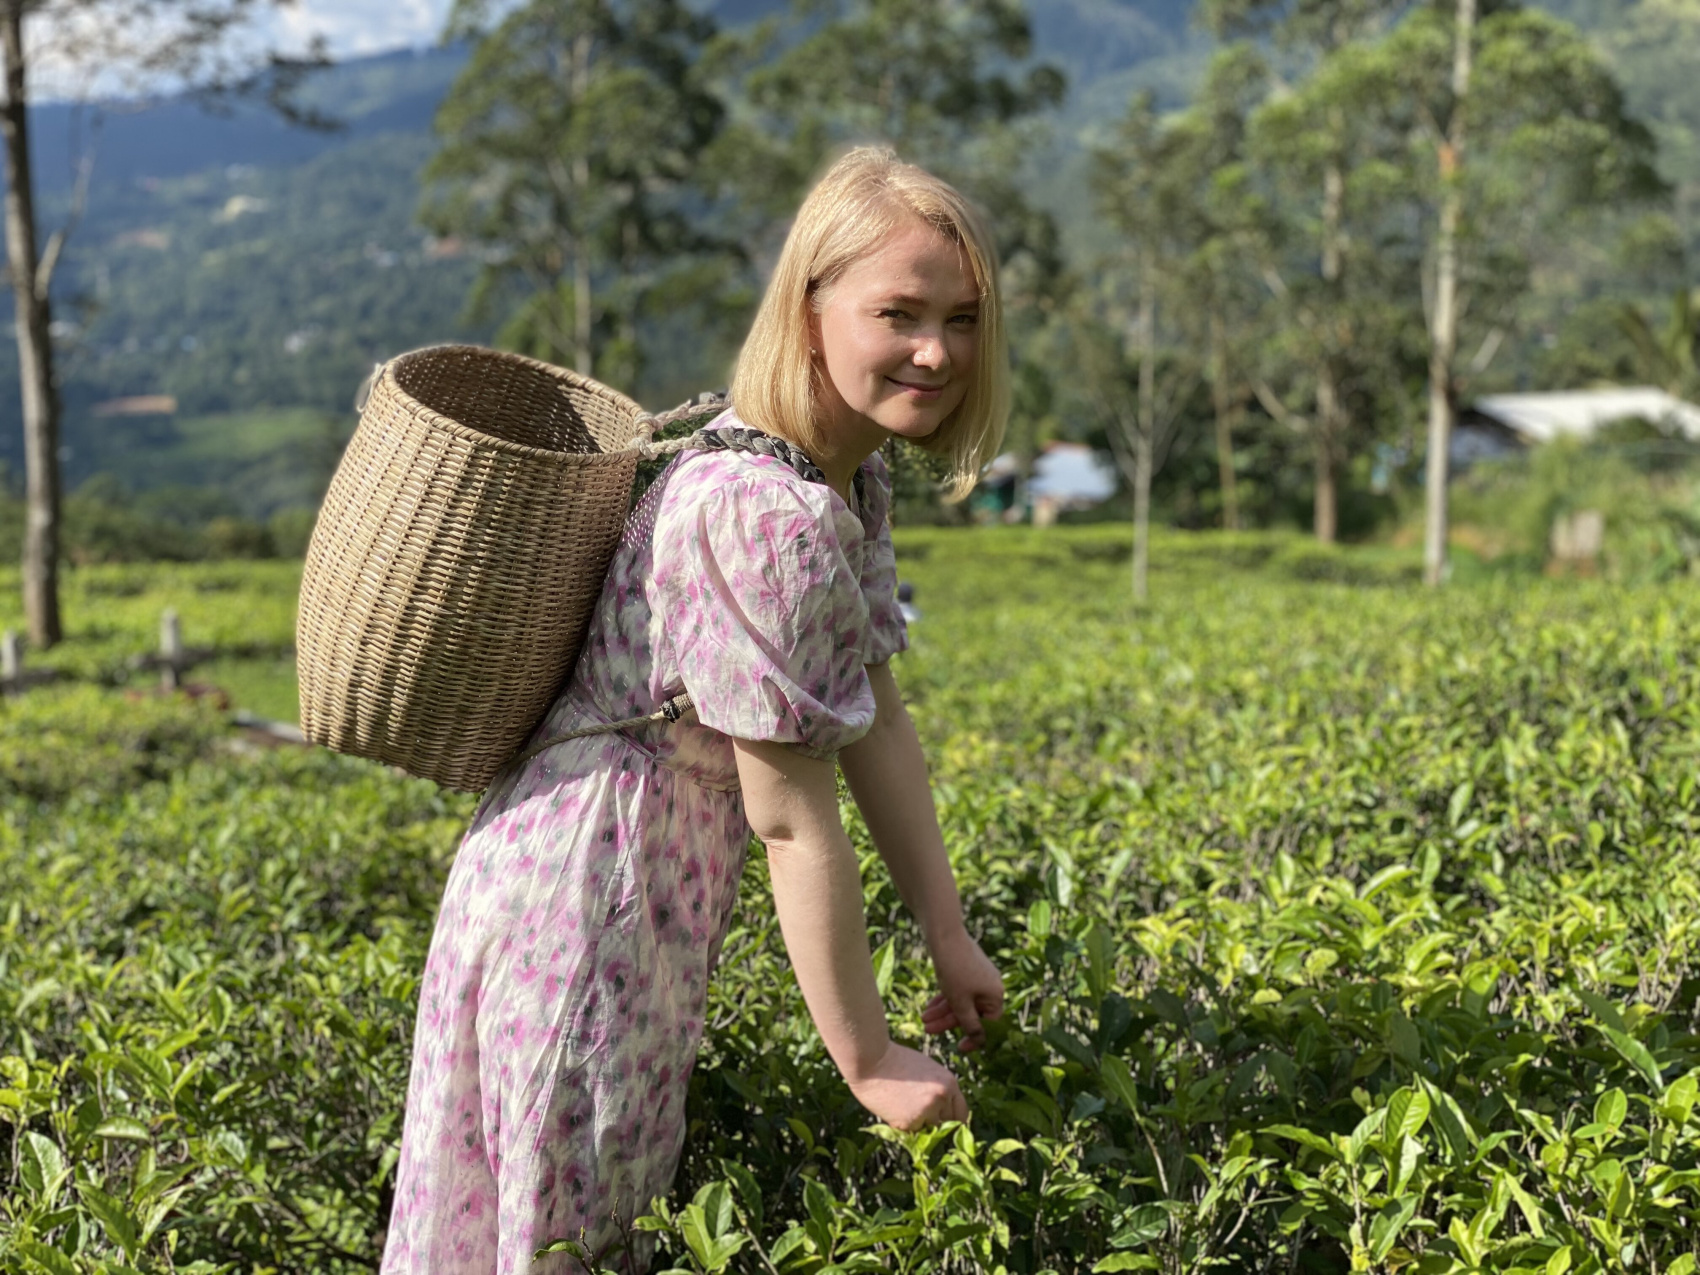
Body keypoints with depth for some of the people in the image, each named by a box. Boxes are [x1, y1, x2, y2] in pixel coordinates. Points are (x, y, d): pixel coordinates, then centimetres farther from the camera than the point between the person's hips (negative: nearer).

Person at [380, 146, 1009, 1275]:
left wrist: (951, 939, 7)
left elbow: (879, 724, 8)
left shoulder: (854, 481, 5)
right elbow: (792, 817, -23)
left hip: (656, 903, 10)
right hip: (581, 898, -10)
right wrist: (869, 1063, -15)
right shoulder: (764, 512, -26)